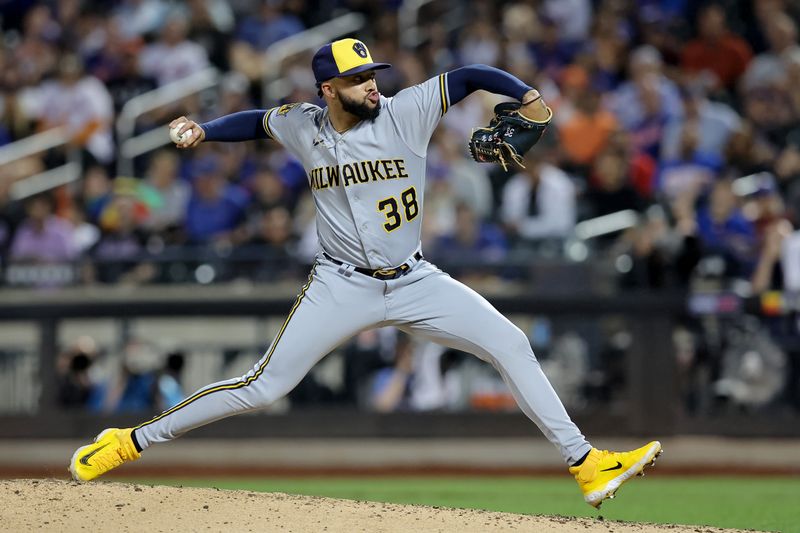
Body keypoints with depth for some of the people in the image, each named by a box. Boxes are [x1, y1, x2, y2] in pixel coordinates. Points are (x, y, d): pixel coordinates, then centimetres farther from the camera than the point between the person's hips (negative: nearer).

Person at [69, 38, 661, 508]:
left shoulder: (406, 113, -8)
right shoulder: (302, 126, -2)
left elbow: (468, 76, -9)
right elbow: (258, 121, 18)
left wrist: (525, 95, -22)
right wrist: (204, 131, 5)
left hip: (414, 281, 1)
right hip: (342, 286, -1)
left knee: (511, 344, -11)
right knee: (263, 387, -7)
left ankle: (585, 464, -4)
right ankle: (131, 442, 4)